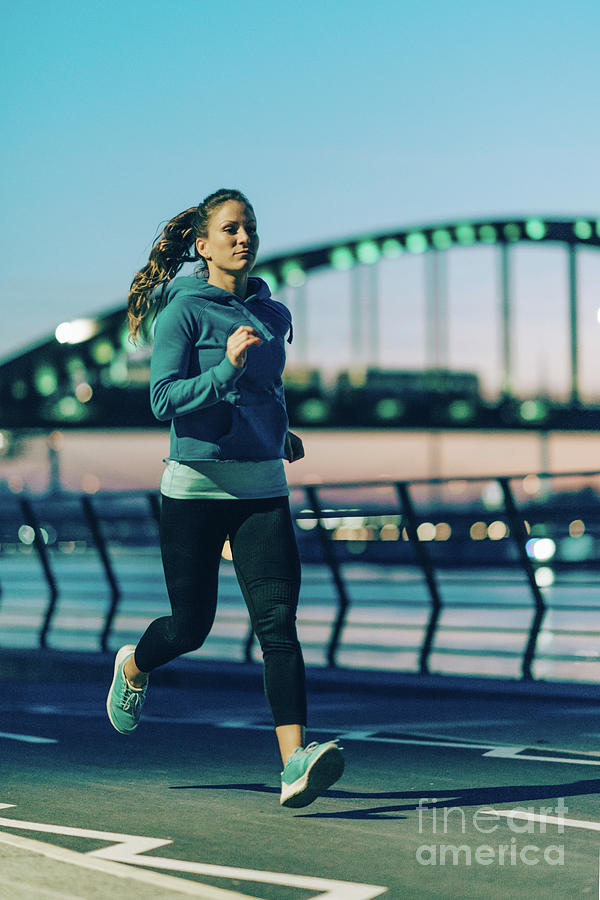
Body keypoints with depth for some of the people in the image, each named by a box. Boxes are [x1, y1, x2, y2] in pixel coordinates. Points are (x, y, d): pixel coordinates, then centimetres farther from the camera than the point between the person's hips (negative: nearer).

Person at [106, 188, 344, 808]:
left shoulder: (274, 315, 12)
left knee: (277, 621, -12)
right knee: (191, 624, 6)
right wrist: (227, 368, -28)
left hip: (262, 488, 4)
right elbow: (164, 400, -17)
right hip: (196, 483, -4)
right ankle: (132, 667, 42)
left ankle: (294, 765, -20)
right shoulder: (183, 310, -6)